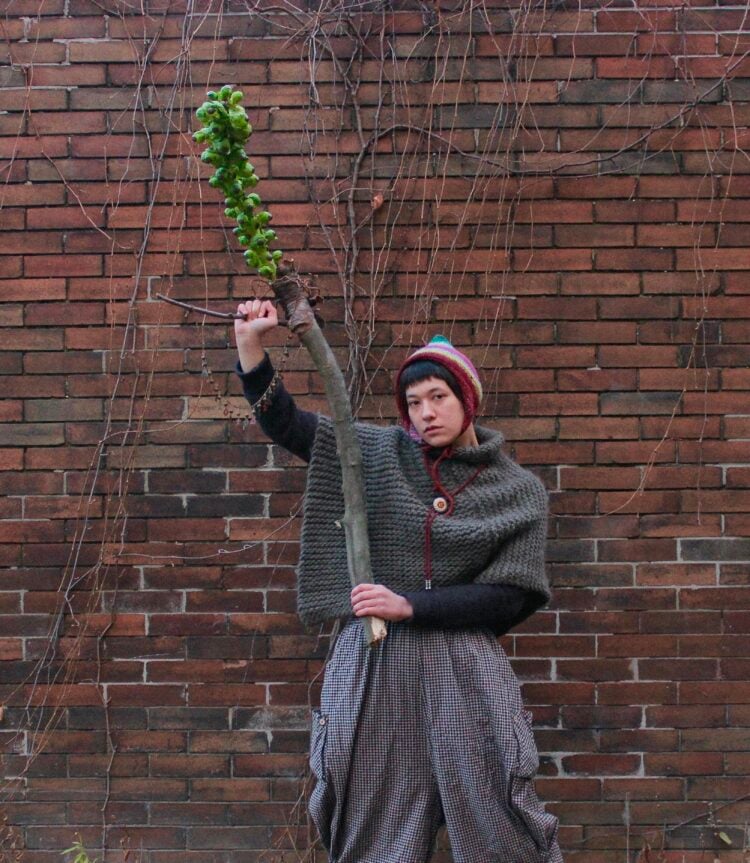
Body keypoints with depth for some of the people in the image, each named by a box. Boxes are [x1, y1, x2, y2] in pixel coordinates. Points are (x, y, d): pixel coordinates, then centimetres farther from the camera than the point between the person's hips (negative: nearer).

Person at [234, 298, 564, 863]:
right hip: (371, 666, 2)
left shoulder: (519, 491, 2)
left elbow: (508, 596, -4)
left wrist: (408, 606, -13)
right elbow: (283, 422, 8)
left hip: (463, 670, -1)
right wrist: (251, 346, -6)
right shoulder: (381, 454, 7)